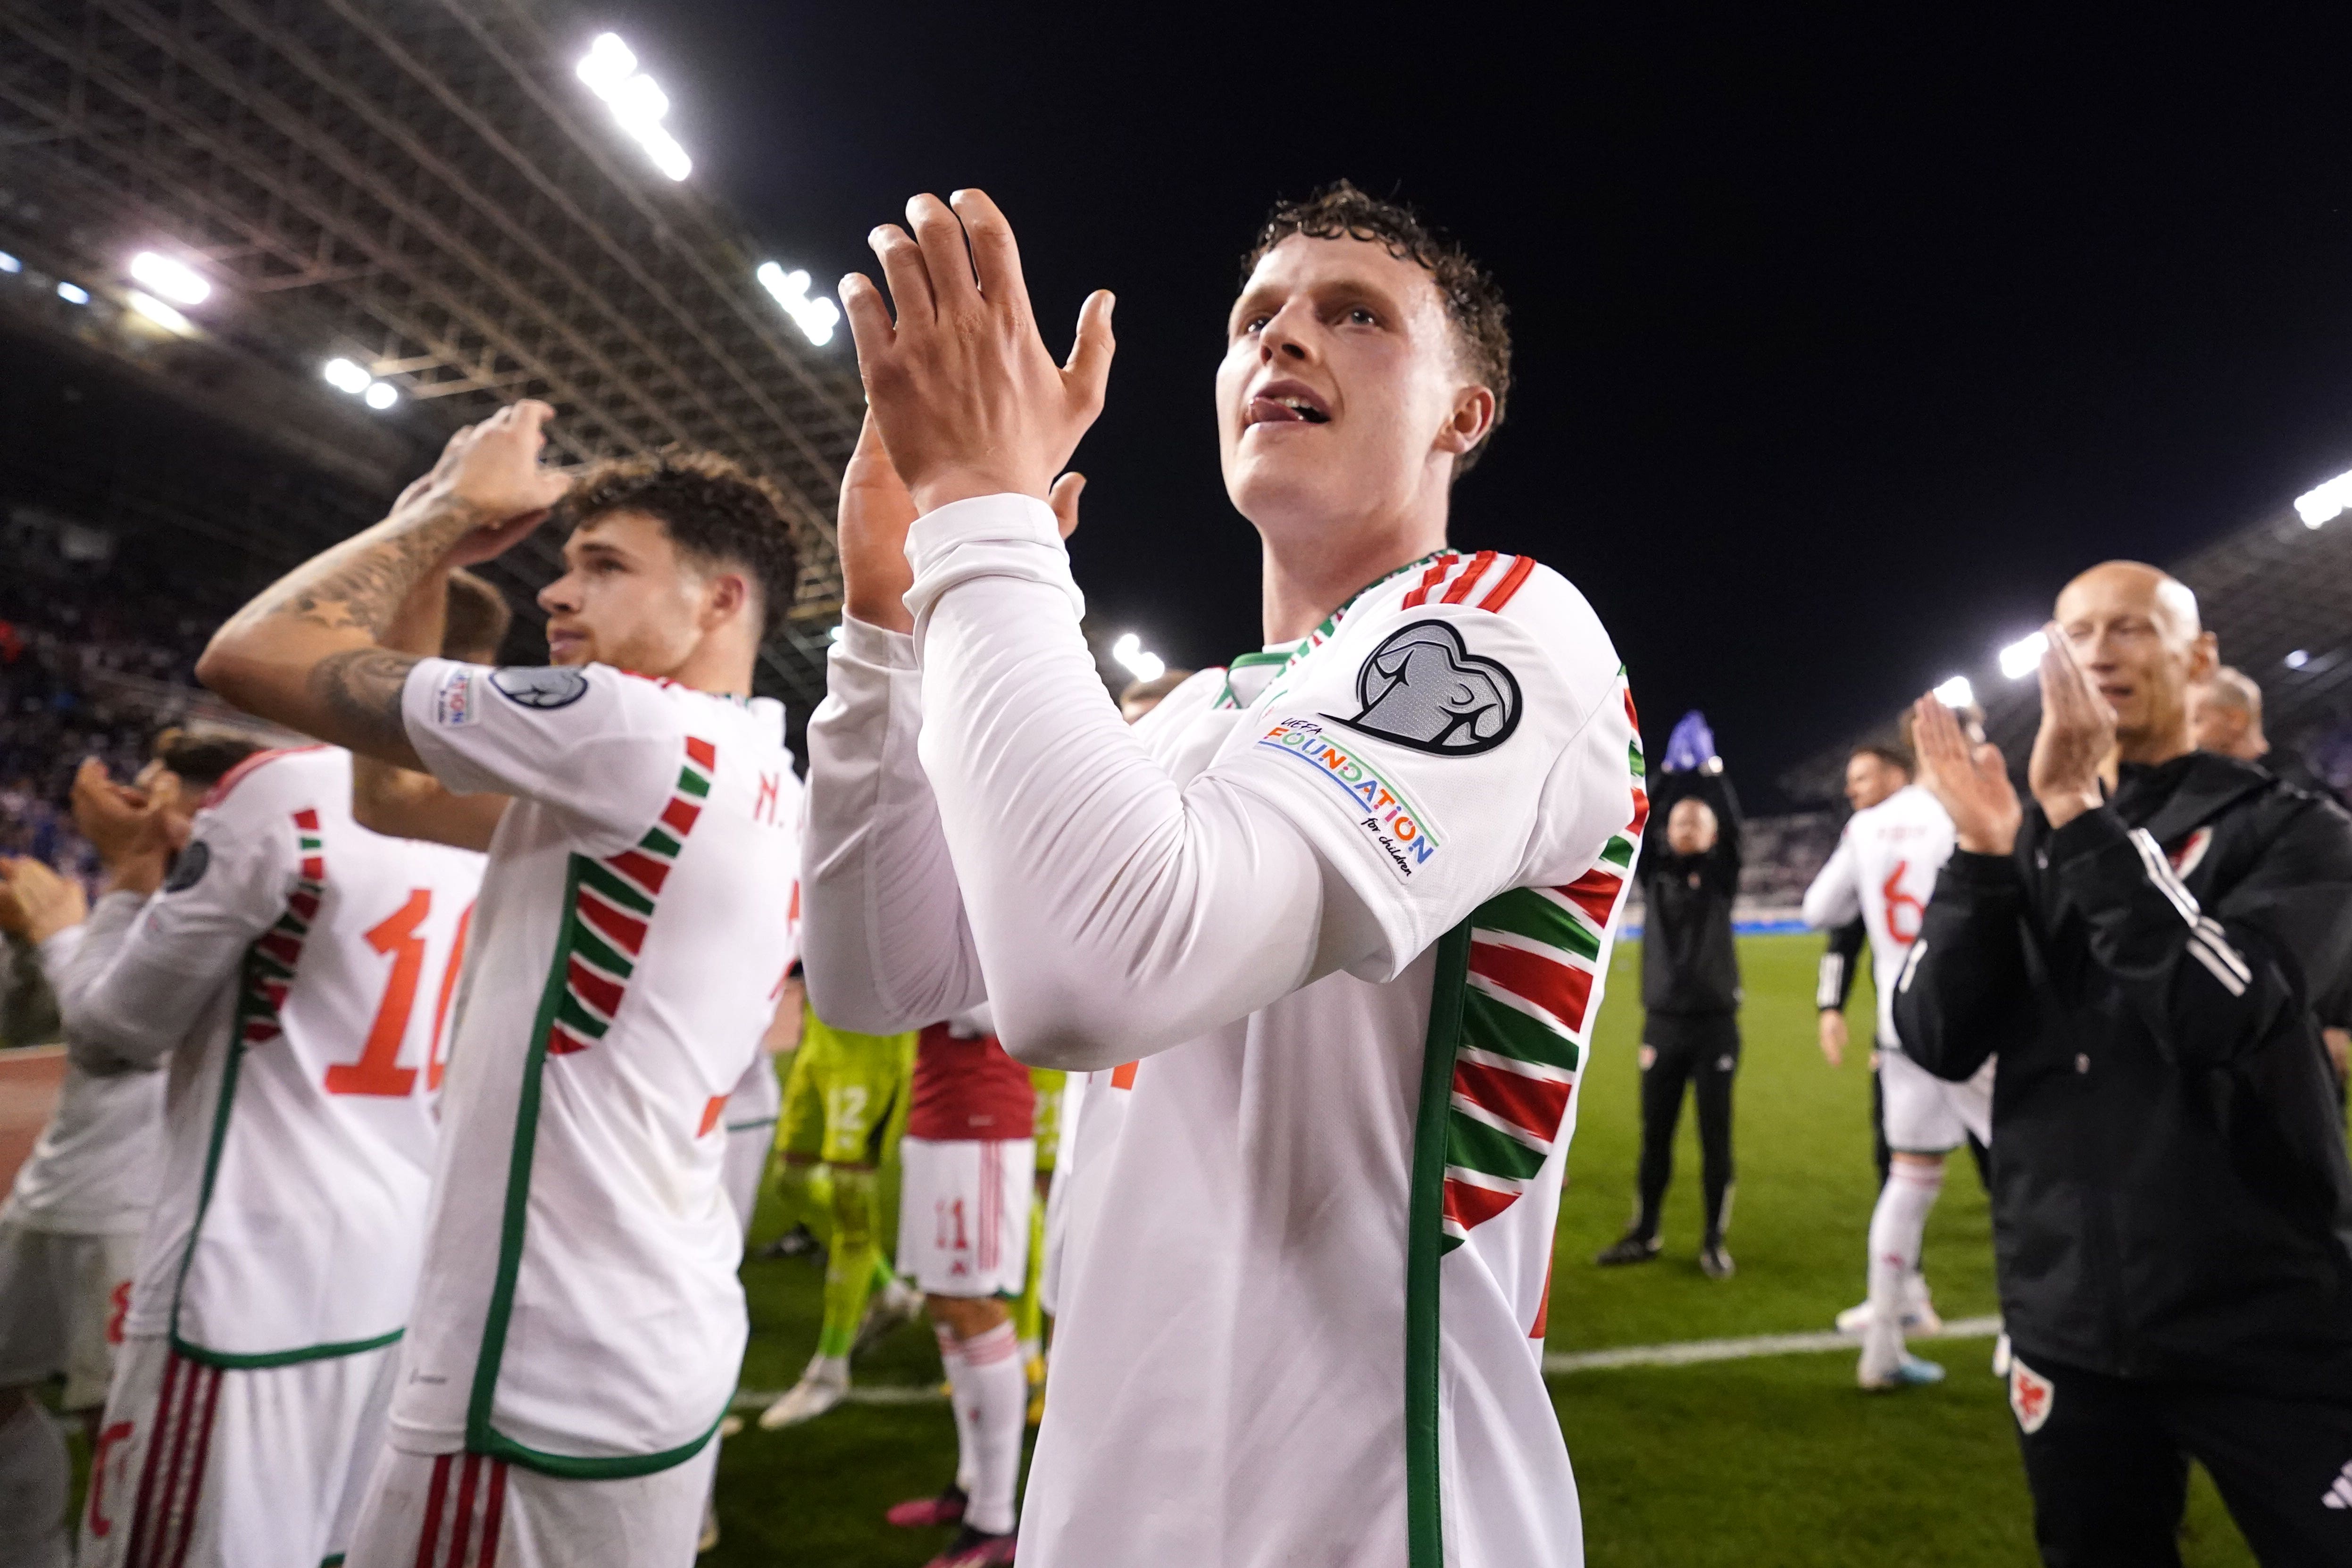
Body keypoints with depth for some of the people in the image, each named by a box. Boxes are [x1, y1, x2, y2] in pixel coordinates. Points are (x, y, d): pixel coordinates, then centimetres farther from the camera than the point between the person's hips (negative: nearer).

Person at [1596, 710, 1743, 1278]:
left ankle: (1714, 1242, 15)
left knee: (1715, 1138, 3)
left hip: (1715, 1024, -1)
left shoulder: (1720, 877, 2)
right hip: (1663, 1023, 1)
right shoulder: (1654, 873, 6)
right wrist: (1668, 774, -13)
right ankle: (1644, 1235, 19)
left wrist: (1710, 771, -17)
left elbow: (1733, 826, -13)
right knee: (1655, 1136, 8)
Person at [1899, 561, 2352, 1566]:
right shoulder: (2024, 843, 5)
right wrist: (1984, 855, -16)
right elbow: (1938, 1045, -6)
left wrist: (2083, 820, -25)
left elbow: (2223, 1016, -22)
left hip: (2269, 1331, -3)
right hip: (2071, 1323, 3)